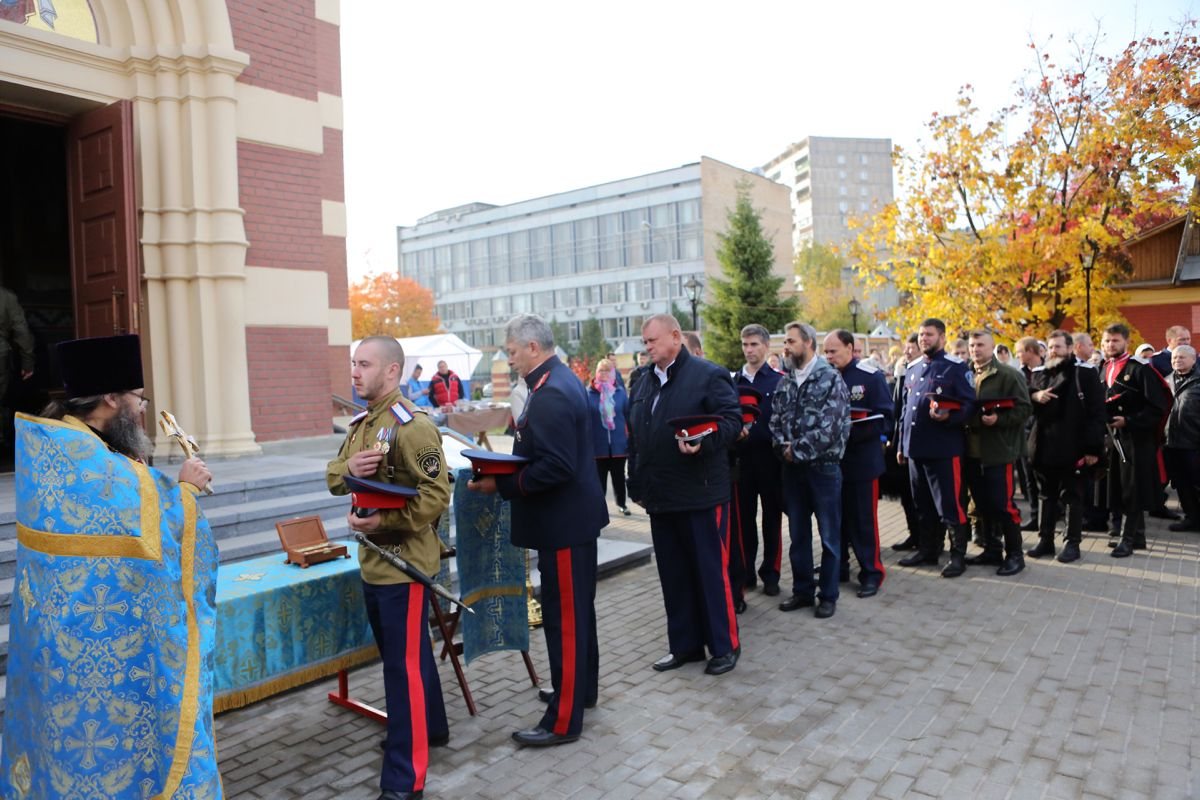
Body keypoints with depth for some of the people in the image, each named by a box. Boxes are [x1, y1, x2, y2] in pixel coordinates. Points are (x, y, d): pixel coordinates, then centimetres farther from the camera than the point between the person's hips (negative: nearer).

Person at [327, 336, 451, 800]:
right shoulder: (361, 422, 10)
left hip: (404, 562, -9)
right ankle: (429, 728, 41)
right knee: (402, 652, 22)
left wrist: (382, 520, -27)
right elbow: (333, 478, 10)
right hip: (372, 559, 9)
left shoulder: (412, 426, -19)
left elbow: (436, 495, -23)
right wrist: (348, 468, -12)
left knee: (404, 663, -2)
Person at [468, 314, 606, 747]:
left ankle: (564, 719, 12)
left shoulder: (550, 395, -22)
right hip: (576, 515, 11)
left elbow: (555, 468, -28)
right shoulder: (563, 380, 10)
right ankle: (582, 688, 39)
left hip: (563, 522, -11)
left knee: (564, 617, 0)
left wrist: (502, 484, -20)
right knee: (577, 609, 22)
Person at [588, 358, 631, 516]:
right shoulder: (589, 393, -6)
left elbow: (628, 415, 6)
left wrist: (629, 437, 5)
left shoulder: (620, 392, 0)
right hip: (598, 444, -2)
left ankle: (621, 503, 32)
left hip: (618, 443, 2)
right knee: (599, 477, 8)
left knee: (619, 476, 15)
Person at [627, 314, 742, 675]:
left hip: (701, 494, -7)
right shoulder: (644, 384, 16)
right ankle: (684, 644, 25)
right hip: (660, 496, 7)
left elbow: (731, 419, -10)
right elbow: (635, 439, 19)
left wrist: (703, 442, -28)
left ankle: (724, 645, 16)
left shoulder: (708, 375, -6)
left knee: (711, 571, 2)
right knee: (673, 574, 13)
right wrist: (637, 485, 17)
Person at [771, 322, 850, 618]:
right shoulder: (784, 383, 9)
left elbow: (830, 427, -17)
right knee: (798, 534, 13)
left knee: (829, 535, 5)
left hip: (823, 466, -5)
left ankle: (828, 596, 18)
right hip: (792, 468, 5)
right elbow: (775, 420, 6)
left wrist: (797, 449, -15)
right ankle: (802, 591, 26)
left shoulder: (831, 379, -9)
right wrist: (783, 447, -12)